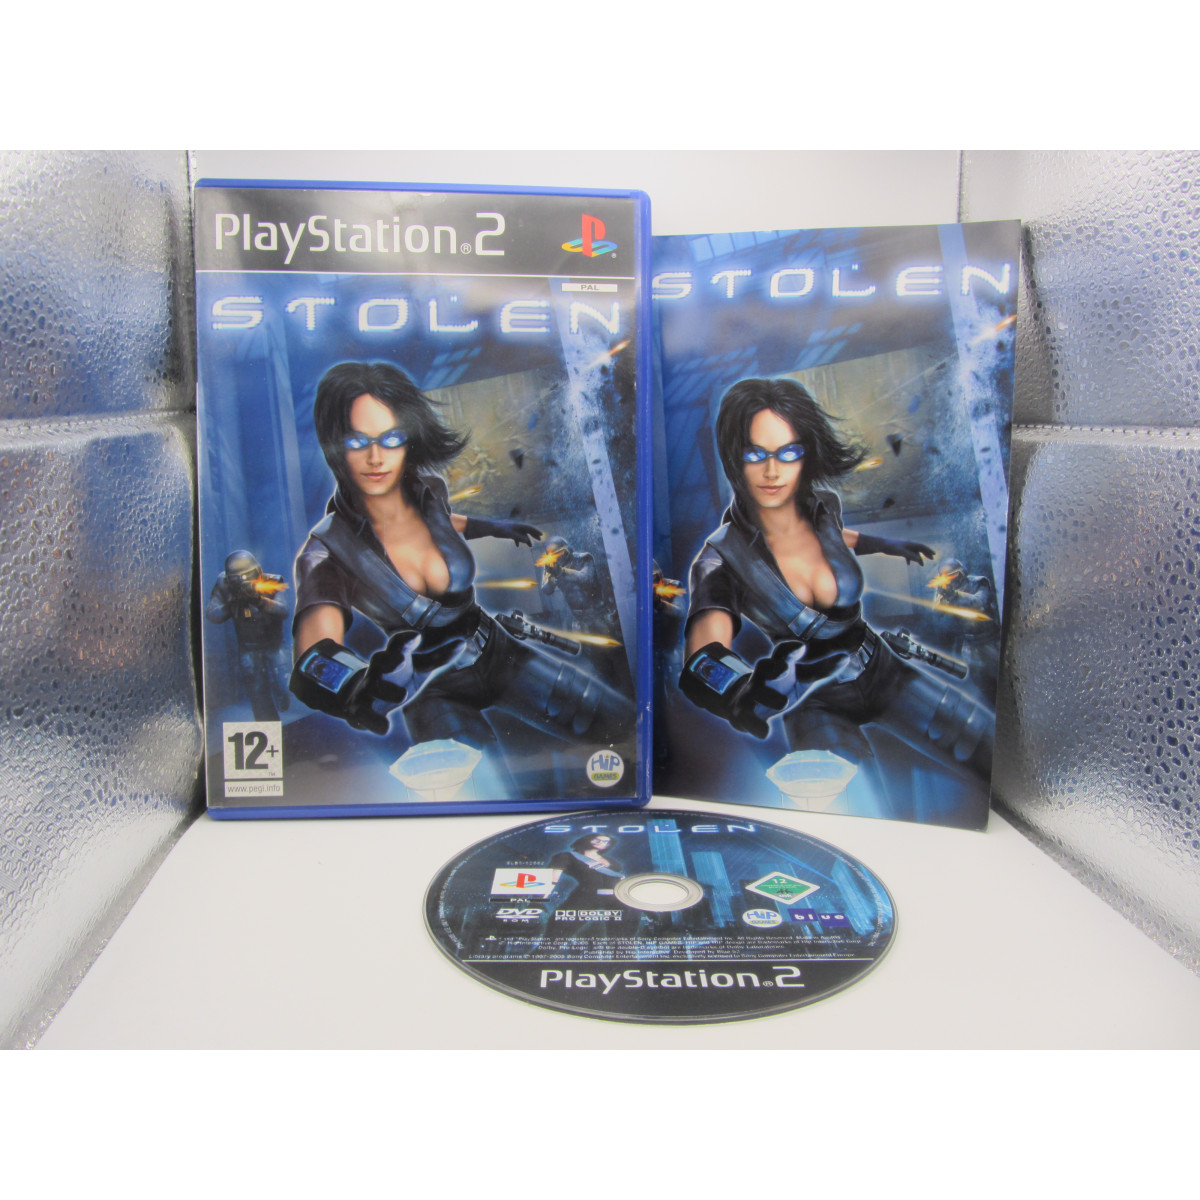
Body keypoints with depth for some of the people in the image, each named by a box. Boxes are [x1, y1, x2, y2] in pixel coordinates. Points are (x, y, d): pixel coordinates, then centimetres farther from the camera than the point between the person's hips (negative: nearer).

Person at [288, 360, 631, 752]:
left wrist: (491, 526, 33)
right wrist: (354, 681, -62)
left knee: (621, 723, -6)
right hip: (432, 692, -3)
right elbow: (315, 661, -40)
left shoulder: (430, 489, -10)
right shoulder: (327, 551, -23)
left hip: (493, 650, 4)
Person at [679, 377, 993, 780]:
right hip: (813, 705, -4)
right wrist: (740, 687, -61)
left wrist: (887, 545, 36)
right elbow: (704, 663, -39)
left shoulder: (825, 505, -9)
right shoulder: (721, 558, -22)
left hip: (878, 671, 4)